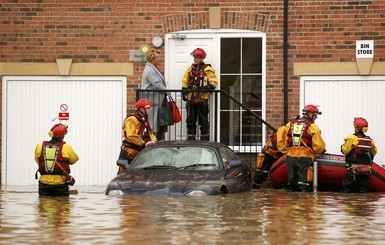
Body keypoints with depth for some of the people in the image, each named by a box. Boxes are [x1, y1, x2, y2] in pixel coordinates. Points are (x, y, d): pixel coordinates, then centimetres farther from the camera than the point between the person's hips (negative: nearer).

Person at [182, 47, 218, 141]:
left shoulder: (207, 69, -2)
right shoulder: (190, 69, 14)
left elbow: (214, 82, -6)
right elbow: (185, 81, 20)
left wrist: (208, 87, -22)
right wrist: (184, 91, 7)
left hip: (202, 98, -5)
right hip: (191, 98, 5)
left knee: (203, 121, 0)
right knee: (190, 121, 9)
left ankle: (205, 140, 6)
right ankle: (190, 140, 17)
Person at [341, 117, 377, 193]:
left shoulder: (352, 138, -11)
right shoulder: (370, 140, 7)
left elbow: (344, 150, -11)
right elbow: (374, 152, 15)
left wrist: (342, 146, 10)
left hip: (354, 168, -5)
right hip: (366, 169, 5)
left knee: (347, 189, 0)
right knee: (363, 190, 11)